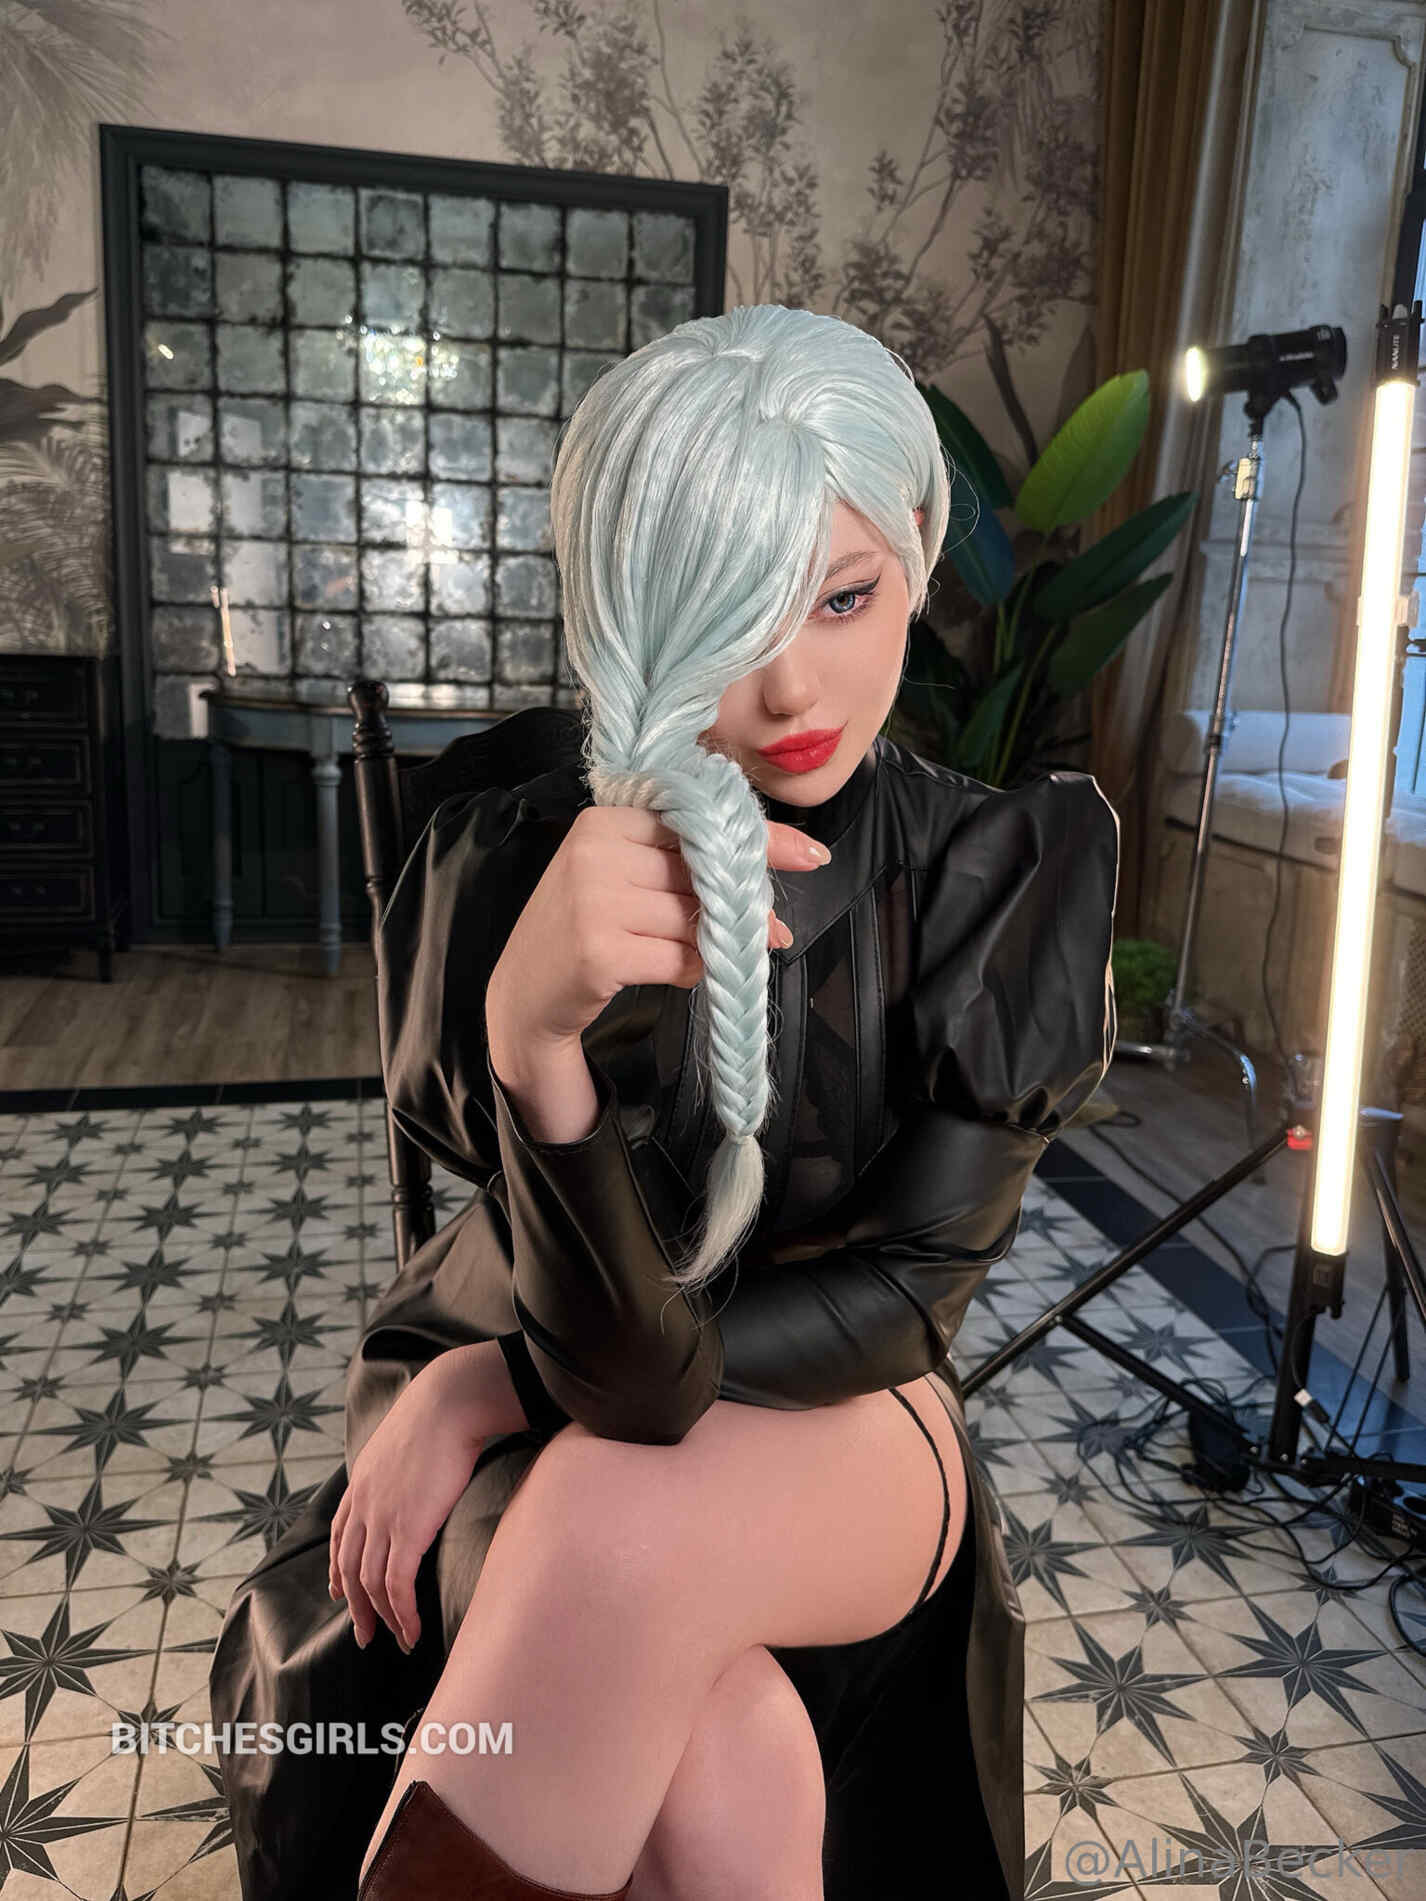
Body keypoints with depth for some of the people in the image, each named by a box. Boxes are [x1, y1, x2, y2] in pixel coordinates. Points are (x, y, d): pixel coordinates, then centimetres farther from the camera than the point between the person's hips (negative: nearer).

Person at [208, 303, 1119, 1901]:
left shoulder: (1011, 870, -11)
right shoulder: (514, 867, -17)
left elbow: (910, 1288, -10)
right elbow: (631, 1363, -23)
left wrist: (503, 1382, -14)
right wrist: (533, 1032, -43)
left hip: (831, 1426, 2)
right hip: (530, 1441, -1)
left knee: (628, 1525, -34)